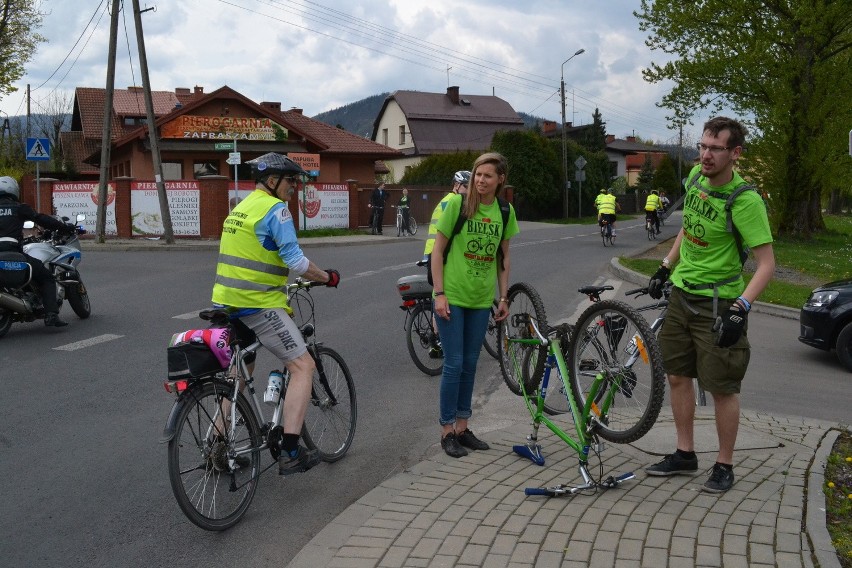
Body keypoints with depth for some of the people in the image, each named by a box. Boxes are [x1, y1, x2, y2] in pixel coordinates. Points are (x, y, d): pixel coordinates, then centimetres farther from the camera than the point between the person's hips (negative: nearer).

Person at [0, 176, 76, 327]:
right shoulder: (19, 208, 5)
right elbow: (41, 219, 1)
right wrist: (66, 227, 8)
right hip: (13, 252, -5)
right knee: (47, 278, 5)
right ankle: (51, 315, -11)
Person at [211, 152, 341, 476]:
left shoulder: (239, 209, 18)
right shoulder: (275, 209, -10)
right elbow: (295, 261, -16)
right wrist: (327, 278, -1)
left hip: (227, 302, 9)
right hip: (259, 304, -9)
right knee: (302, 365, -6)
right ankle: (290, 453, -12)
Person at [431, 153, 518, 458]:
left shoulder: (505, 211, 2)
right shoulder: (457, 203, -10)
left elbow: (503, 256, 11)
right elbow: (437, 250, -7)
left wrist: (504, 298, 9)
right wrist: (439, 293, -12)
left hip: (481, 300, 4)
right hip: (452, 297, -4)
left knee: (470, 365, 12)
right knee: (454, 364, -1)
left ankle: (462, 427, 24)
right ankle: (447, 431, 12)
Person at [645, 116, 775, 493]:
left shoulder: (745, 201, -21)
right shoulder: (695, 177, 0)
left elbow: (766, 264, -21)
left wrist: (740, 309, -32)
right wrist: (665, 268, 18)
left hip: (718, 303, -7)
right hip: (682, 293, 7)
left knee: (722, 389, 1)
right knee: (677, 376, 13)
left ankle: (725, 465, 18)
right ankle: (685, 455, 27)